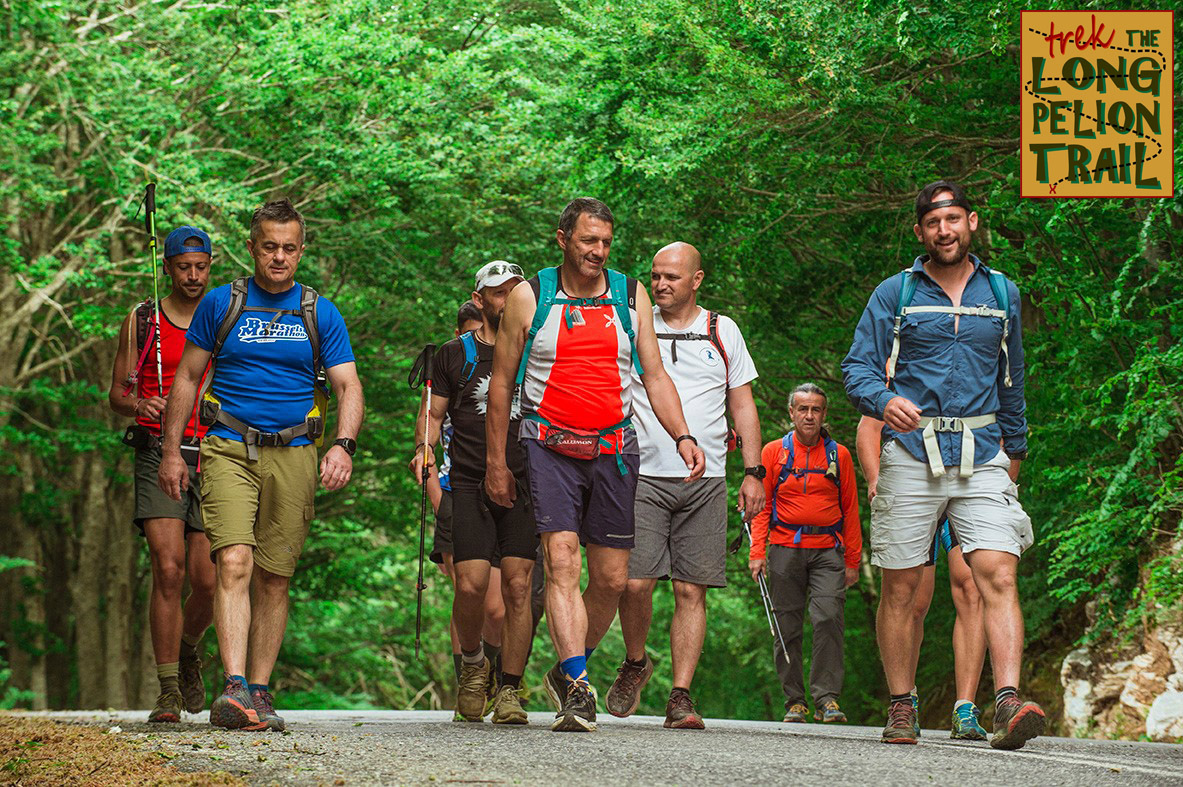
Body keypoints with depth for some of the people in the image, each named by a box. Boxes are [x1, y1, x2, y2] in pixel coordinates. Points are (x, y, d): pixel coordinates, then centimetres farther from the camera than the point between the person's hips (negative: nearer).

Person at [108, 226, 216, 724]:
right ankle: (168, 692, -9)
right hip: (158, 455, -1)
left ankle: (188, 648, 31)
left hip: (212, 459, 2)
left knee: (207, 582, -3)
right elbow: (116, 393, 12)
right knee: (168, 571, -16)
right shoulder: (141, 322, 8)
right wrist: (139, 405, -11)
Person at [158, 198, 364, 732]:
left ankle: (259, 692, 11)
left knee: (274, 578, 4)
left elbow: (349, 387, 3)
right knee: (234, 562, -18)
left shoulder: (321, 314, 8)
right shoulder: (222, 304, 6)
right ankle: (234, 689, -28)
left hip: (293, 453, 2)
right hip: (229, 448, -2)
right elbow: (187, 377, 11)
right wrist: (171, 451, 6)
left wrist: (343, 445, -15)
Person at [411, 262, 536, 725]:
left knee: (518, 586, -8)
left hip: (525, 484, 1)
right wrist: (423, 448, -6)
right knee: (471, 584, -12)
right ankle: (472, 663, 16)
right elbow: (433, 414, 13)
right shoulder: (456, 355, 11)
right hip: (470, 485, -1)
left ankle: (509, 689, -1)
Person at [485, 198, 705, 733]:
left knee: (612, 578, 2)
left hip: (614, 448, 3)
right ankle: (578, 688, -25)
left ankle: (567, 672, 23)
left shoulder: (631, 297, 9)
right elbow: (502, 382, 8)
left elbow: (654, 376, 10)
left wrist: (683, 436, -5)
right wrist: (496, 461, 6)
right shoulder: (529, 298, 3)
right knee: (561, 562, -18)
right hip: (551, 446, -3)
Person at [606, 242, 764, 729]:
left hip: (705, 480, 1)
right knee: (636, 582, -12)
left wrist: (753, 473, 7)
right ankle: (635, 663, 15)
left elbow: (743, 405, 15)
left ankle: (681, 696, 0)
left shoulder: (723, 332, 12)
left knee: (691, 591, -3)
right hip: (643, 474, -1)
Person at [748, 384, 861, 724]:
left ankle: (827, 697, -12)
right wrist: (757, 552, -2)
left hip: (828, 550, 0)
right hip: (785, 549, 0)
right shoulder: (774, 452, 7)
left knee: (829, 618, -15)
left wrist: (852, 561, 7)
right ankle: (794, 700, 11)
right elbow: (761, 506, 7)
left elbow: (850, 510, 10)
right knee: (788, 627, 2)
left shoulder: (839, 455, 9)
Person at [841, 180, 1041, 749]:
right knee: (900, 588, 1)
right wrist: (883, 402, -21)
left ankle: (1008, 703, -25)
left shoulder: (1001, 294, 13)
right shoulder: (895, 294, 5)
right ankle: (901, 709, 12)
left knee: (998, 576, -15)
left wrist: (1014, 448, 26)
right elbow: (858, 367, 0)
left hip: (981, 456, 1)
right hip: (911, 453, -1)